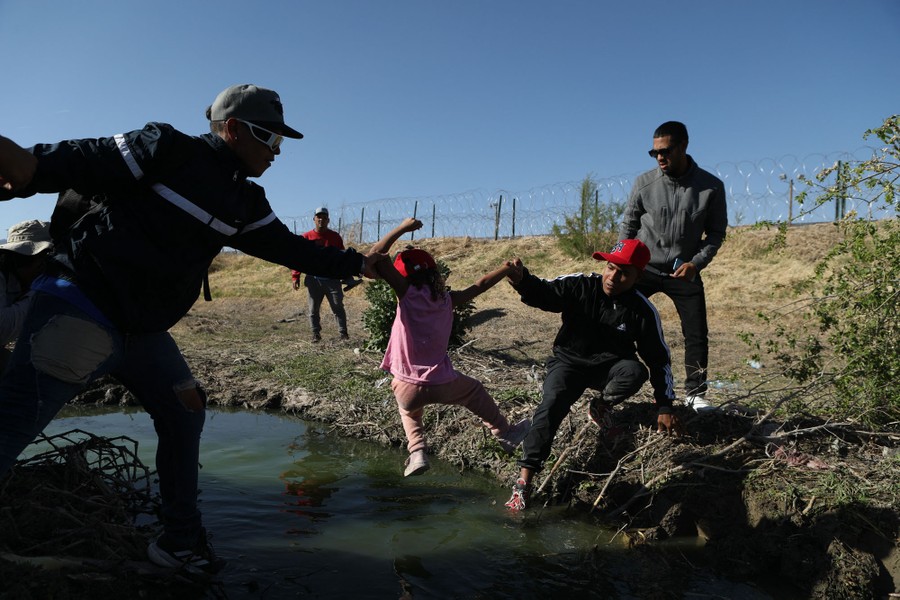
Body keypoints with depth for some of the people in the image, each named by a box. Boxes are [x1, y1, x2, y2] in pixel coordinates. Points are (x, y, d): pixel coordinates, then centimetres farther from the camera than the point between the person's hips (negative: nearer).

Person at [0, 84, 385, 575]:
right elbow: (85, 163, -11)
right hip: (81, 305, -8)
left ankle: (181, 542, 26)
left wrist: (357, 264, 18)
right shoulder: (167, 150, -8)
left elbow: (288, 248, 16)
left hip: (143, 330, 8)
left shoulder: (245, 203, 12)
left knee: (184, 416, 12)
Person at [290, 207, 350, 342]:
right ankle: (316, 333, 15)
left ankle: (343, 332, 8)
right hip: (313, 279, 0)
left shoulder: (335, 236, 6)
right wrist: (295, 276, -6)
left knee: (338, 307, 1)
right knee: (313, 309, 6)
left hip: (332, 279, 0)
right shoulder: (306, 237, 2)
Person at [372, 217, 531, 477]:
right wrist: (507, 268, 26)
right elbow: (479, 286, 14)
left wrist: (402, 228, -8)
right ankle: (505, 434, 44)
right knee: (475, 390, 33)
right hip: (442, 383, 2)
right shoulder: (447, 298, 1)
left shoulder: (407, 293, -8)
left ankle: (417, 452, 17)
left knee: (409, 410, 35)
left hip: (407, 387, -1)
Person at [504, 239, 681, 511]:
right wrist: (522, 279, -51)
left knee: (635, 371, -31)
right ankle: (524, 480, -25)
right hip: (569, 362, -1)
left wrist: (665, 407, -3)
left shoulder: (642, 311, -9)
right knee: (551, 404, -27)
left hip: (609, 367, 2)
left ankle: (601, 406, 1)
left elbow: (659, 359, -1)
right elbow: (543, 293, -27)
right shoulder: (580, 286, -13)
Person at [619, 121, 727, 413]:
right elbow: (628, 227, 4)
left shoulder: (710, 187, -7)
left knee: (697, 334, 2)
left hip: (684, 271, 1)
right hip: (643, 268, 0)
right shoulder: (644, 183, -6)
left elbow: (716, 232, 2)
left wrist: (696, 262, -12)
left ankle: (695, 394, 20)